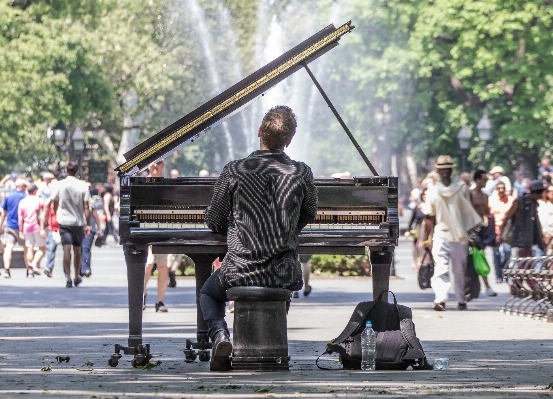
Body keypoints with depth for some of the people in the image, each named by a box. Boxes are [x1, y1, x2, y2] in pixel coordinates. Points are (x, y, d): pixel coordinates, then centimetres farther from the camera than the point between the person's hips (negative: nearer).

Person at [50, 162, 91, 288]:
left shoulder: (59, 185, -2)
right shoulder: (83, 186, -3)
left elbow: (55, 204, 6)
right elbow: (86, 207, -5)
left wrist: (57, 216, 25)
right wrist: (88, 224, 0)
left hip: (64, 221, -1)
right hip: (79, 221, 1)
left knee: (67, 249, -7)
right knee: (77, 250, 15)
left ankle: (68, 277, -18)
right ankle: (77, 276, 26)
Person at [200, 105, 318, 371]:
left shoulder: (234, 171, -10)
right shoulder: (302, 174, -5)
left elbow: (214, 222, 0)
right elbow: (309, 216, 13)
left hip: (240, 272, -2)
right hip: (284, 273, 2)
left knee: (208, 294, 30)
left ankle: (220, 336, 1)